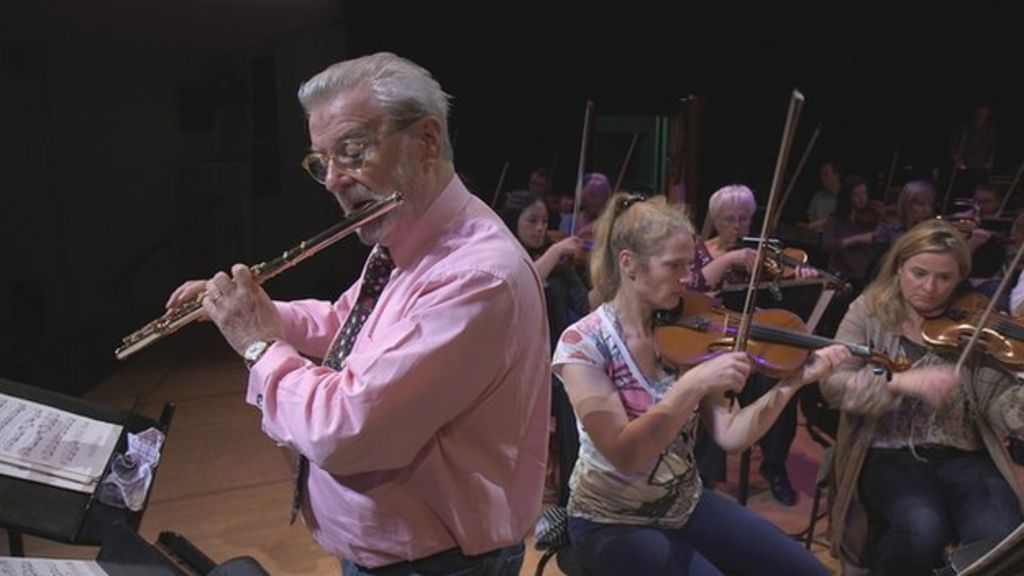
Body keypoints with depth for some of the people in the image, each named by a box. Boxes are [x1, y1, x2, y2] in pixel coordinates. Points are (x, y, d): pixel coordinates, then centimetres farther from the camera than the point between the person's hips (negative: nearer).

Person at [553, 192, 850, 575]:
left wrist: (793, 382, -21)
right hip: (613, 522, -5)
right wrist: (693, 383, -35)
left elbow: (729, 435, -9)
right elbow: (625, 454, -28)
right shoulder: (583, 343, -19)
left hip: (686, 503, 6)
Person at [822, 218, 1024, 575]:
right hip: (890, 455, -2)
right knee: (922, 530, -30)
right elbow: (832, 385, -11)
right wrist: (900, 381, -26)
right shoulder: (870, 312, 0)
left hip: (964, 457, 2)